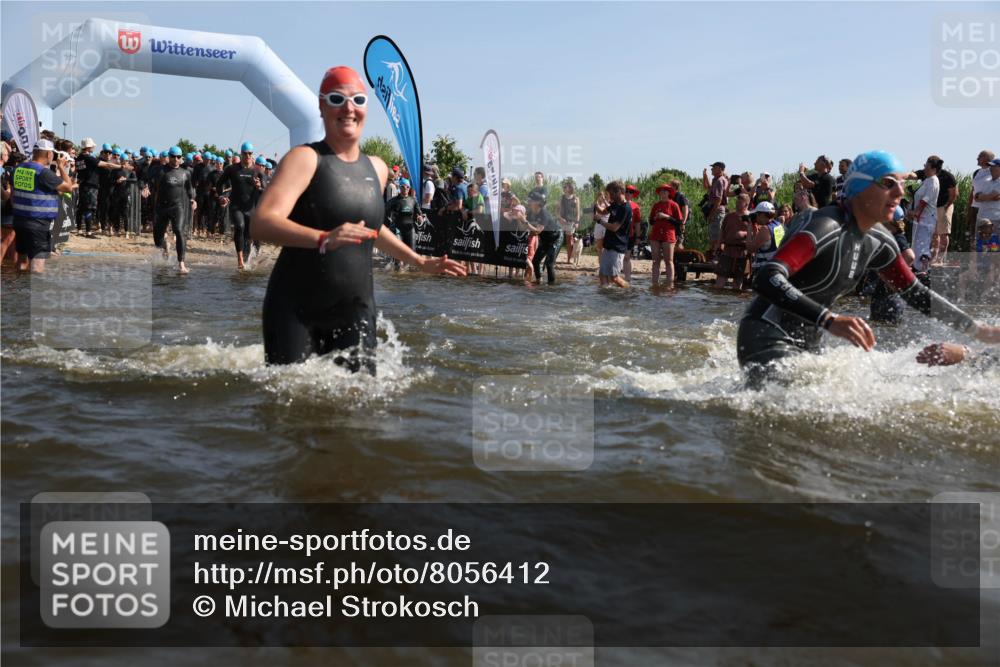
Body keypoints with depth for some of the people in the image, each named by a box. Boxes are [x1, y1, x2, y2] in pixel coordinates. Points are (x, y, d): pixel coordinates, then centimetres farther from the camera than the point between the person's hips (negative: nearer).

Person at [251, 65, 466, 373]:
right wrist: (323, 238, -39)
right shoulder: (305, 159, -10)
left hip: (354, 310, 5)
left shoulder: (377, 169, 10)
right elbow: (262, 223, -24)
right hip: (294, 309, -5)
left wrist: (420, 261, 29)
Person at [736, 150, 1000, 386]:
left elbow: (915, 292, 19)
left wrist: (976, 329, 17)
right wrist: (829, 320, -47)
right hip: (767, 340, -9)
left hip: (808, 346, 9)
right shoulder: (824, 227, -22)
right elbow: (767, 280, -37)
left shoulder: (878, 241, 5)